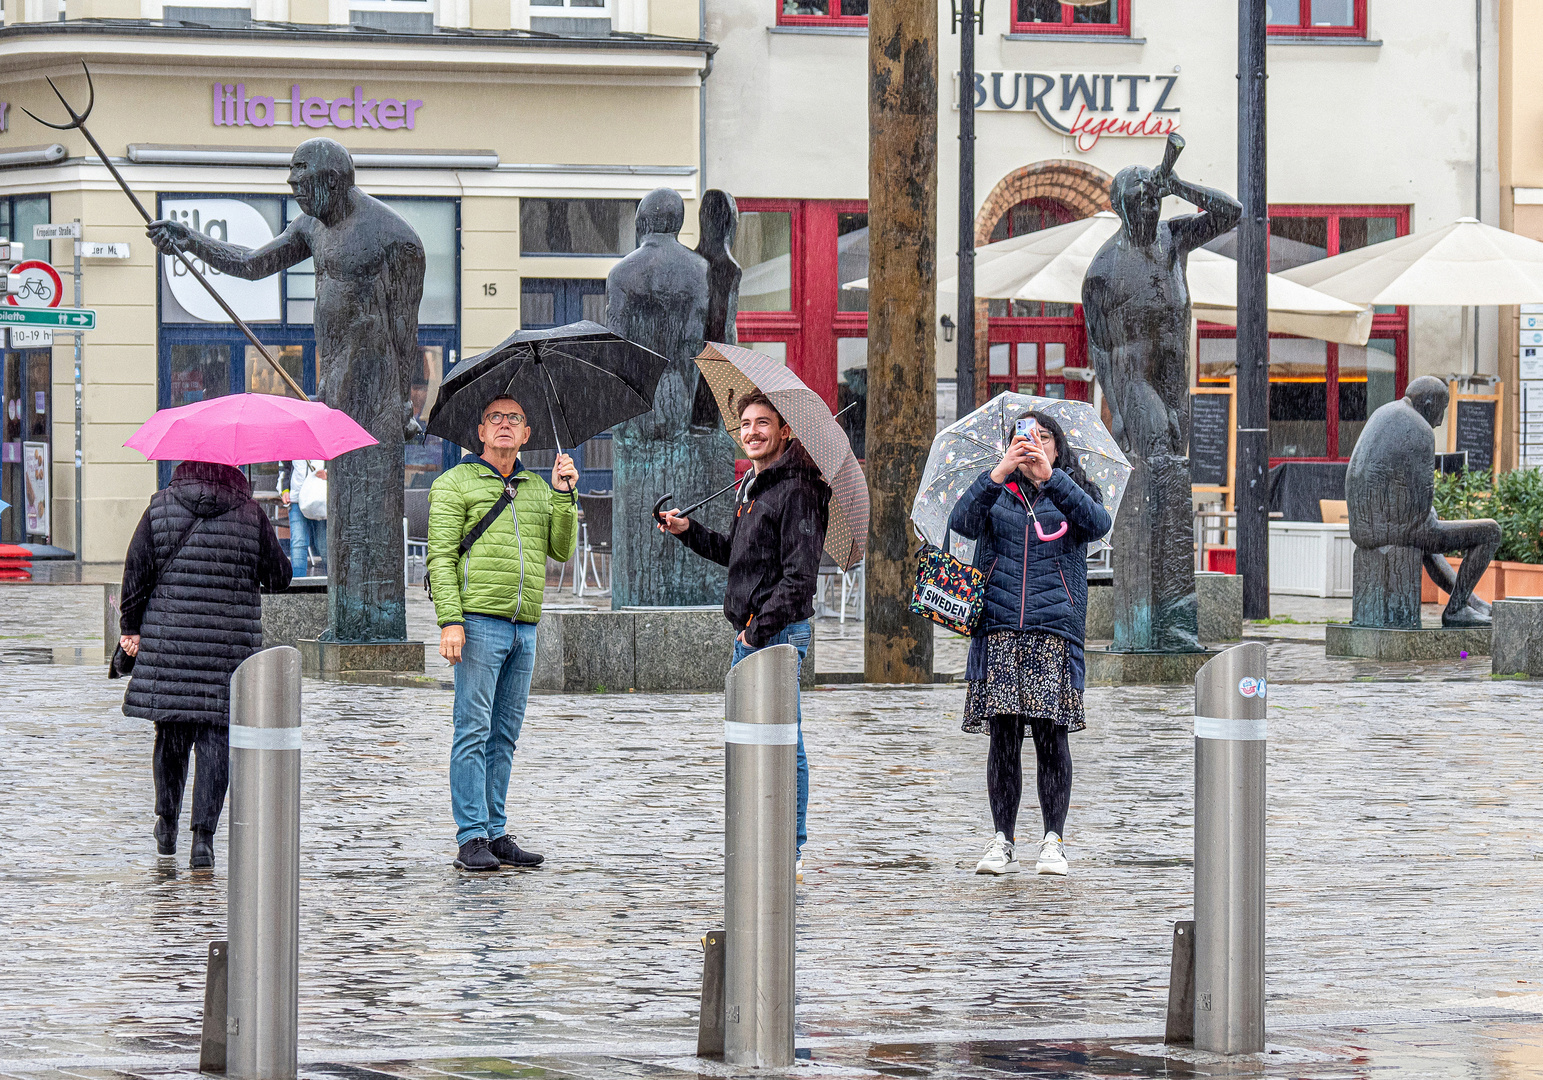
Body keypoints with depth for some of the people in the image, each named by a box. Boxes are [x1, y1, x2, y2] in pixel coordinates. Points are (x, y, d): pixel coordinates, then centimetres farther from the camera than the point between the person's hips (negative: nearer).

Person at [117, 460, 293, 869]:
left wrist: (131, 628, 8)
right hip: (231, 647, -1)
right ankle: (203, 834, -9)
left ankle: (167, 821, 27)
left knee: (171, 732, 17)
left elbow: (137, 570, 0)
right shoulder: (251, 514, 0)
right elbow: (279, 577, 6)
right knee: (215, 740, 1)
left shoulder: (160, 508, 1)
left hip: (168, 637, 1)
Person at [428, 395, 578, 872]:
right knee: (474, 732, -8)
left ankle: (496, 834, 11)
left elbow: (562, 550, 13)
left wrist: (564, 494, 2)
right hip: (479, 622, -6)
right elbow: (441, 556, -4)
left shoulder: (537, 488, 20)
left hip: (524, 628, 6)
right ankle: (472, 838, -9)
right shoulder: (456, 483, 3)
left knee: (505, 736, 8)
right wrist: (450, 620, -15)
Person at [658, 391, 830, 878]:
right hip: (750, 635, 10)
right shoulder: (751, 487, 17)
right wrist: (689, 531, 19)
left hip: (781, 632, -10)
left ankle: (793, 852, -4)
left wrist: (761, 626, -19)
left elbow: (800, 574, -18)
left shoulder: (796, 490, -12)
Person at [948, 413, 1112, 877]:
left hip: (1054, 629, -1)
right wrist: (999, 473, -19)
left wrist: (1050, 475, -20)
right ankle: (1002, 840, 4)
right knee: (1003, 735, -1)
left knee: (1050, 734, -5)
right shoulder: (996, 494, 14)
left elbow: (1097, 524, -10)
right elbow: (962, 522, -6)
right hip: (998, 629, 1)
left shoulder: (1073, 494, 13)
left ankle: (1053, 840, 1)